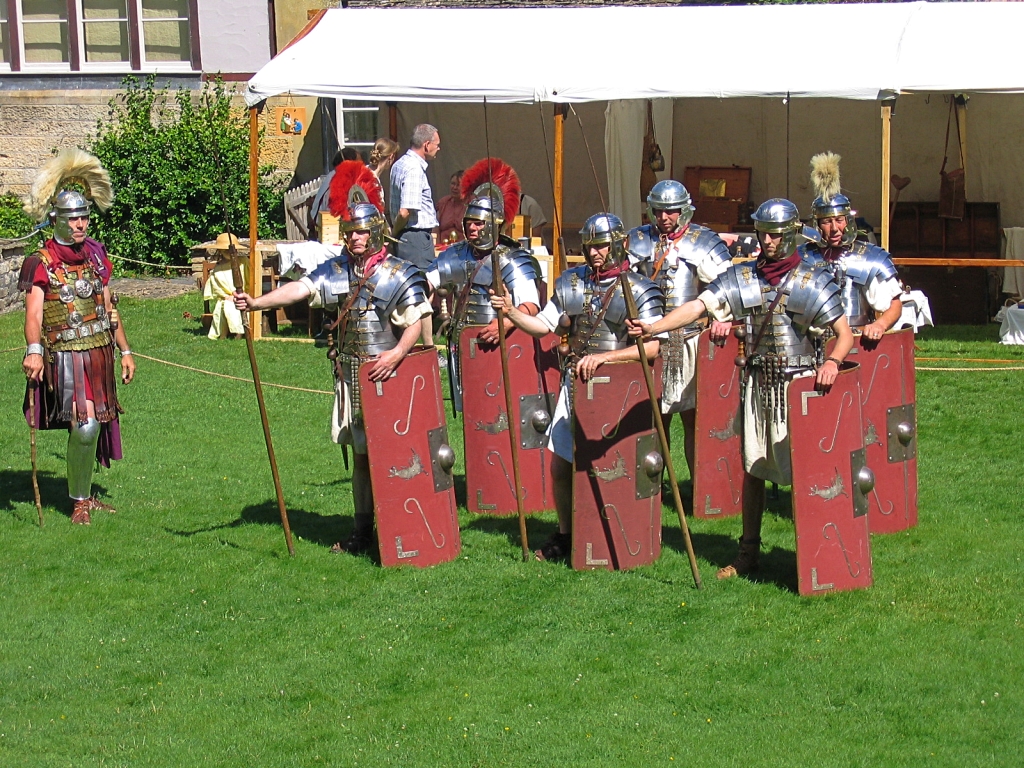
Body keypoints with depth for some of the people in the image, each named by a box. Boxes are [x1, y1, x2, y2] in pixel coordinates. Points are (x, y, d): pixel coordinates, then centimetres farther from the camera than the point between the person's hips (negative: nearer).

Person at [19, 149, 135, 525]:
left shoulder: (95, 256, 12)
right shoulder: (42, 263, -7)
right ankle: (78, 501, 1)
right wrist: (34, 350, -36)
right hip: (67, 356, -6)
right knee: (84, 426, -15)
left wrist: (125, 350, 16)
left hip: (100, 353, 6)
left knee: (95, 426, 10)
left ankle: (84, 495, 26)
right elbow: (34, 311, -20)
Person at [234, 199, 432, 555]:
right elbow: (299, 289, -5)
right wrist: (256, 302, -21)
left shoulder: (398, 274, -5)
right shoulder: (337, 270, 6)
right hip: (350, 375, 5)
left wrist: (398, 352, -27)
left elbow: (415, 322, -8)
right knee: (361, 453, 12)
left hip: (387, 375, -5)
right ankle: (363, 532, 21)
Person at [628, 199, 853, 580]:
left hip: (799, 385, -4)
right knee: (752, 469, 10)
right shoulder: (742, 278, 4)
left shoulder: (812, 281, -4)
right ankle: (748, 552, 22)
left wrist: (832, 362, -29)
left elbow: (845, 334, -8)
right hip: (758, 384, 4)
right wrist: (653, 327, -21)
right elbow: (698, 306, -6)